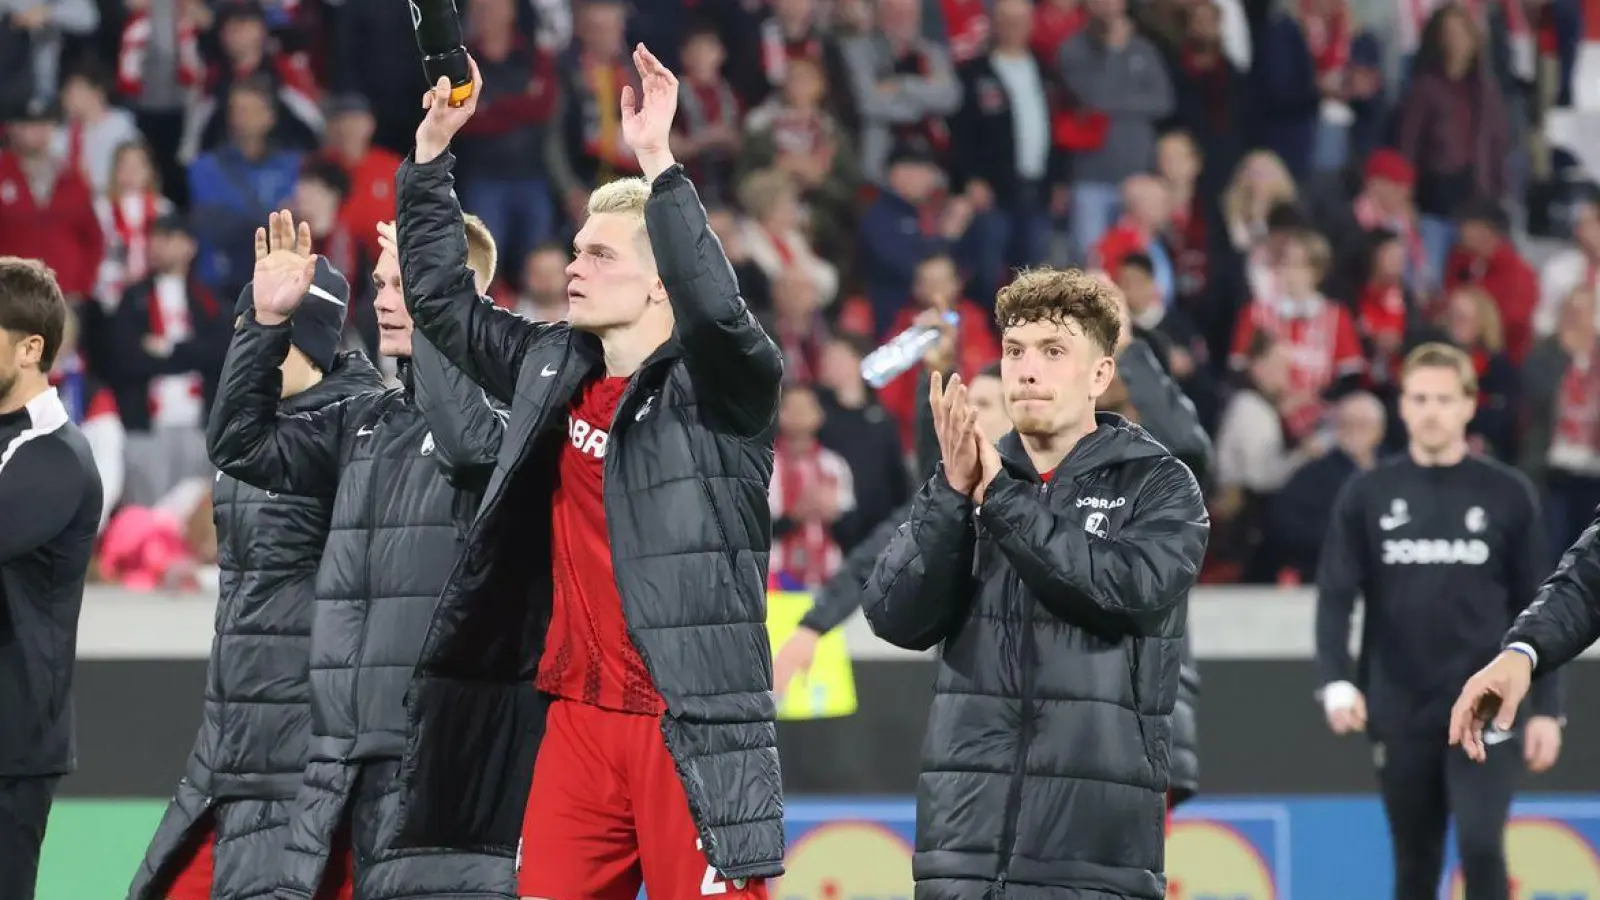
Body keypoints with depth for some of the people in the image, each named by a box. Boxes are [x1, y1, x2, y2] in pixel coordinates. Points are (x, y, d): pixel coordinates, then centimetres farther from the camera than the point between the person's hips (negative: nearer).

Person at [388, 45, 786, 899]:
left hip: (689, 727, -6)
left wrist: (657, 162, -30)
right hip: (574, 721, 6)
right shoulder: (552, 371, 12)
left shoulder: (722, 387, -6)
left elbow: (716, 309, -27)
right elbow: (441, 297, 22)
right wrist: (432, 151, 14)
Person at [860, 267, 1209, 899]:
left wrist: (1001, 497, -13)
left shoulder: (1158, 486, 5)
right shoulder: (966, 481, 13)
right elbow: (895, 617, 1)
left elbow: (1133, 586, -15)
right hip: (966, 837, 3)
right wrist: (953, 492, -12)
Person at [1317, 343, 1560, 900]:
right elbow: (1336, 595, -1)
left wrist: (1547, 708, 0)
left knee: (1481, 846, -16)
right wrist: (1337, 681, -17)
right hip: (1400, 713, 2)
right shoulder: (1367, 495, 3)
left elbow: (1535, 609, 4)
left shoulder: (1507, 495, 1)